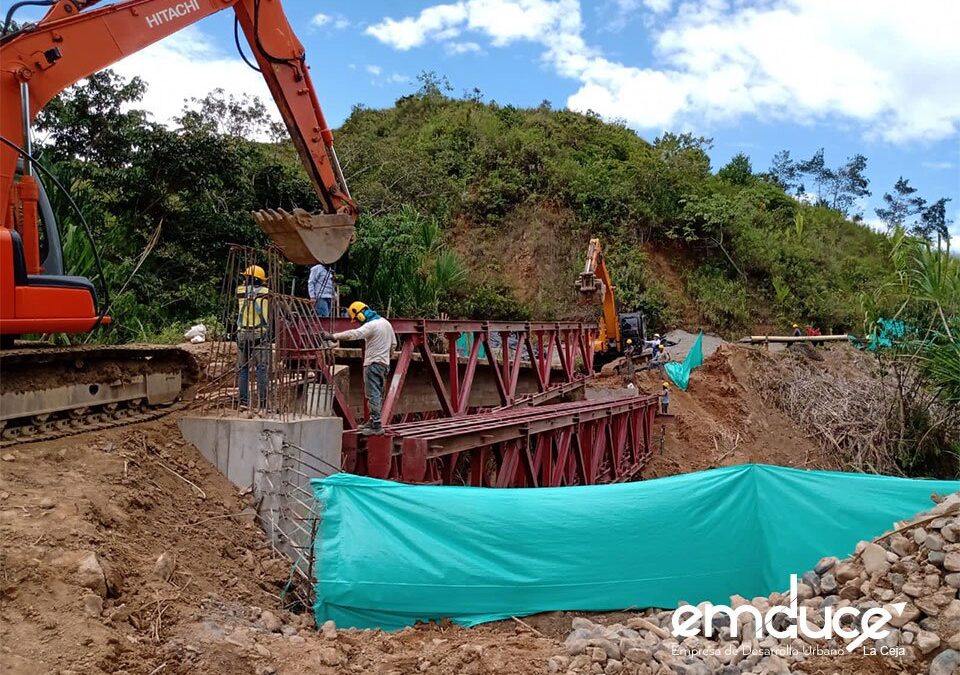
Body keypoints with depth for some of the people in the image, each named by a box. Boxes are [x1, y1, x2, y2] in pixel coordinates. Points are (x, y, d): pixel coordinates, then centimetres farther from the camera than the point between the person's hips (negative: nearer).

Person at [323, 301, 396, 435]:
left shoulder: (371, 325, -17)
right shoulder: (385, 322, 12)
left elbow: (353, 334, -32)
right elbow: (393, 343, 19)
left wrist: (333, 336, -35)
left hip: (373, 363, -10)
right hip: (384, 363, 10)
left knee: (373, 394, -8)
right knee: (378, 394, 16)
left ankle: (376, 425, -9)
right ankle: (373, 421, 26)